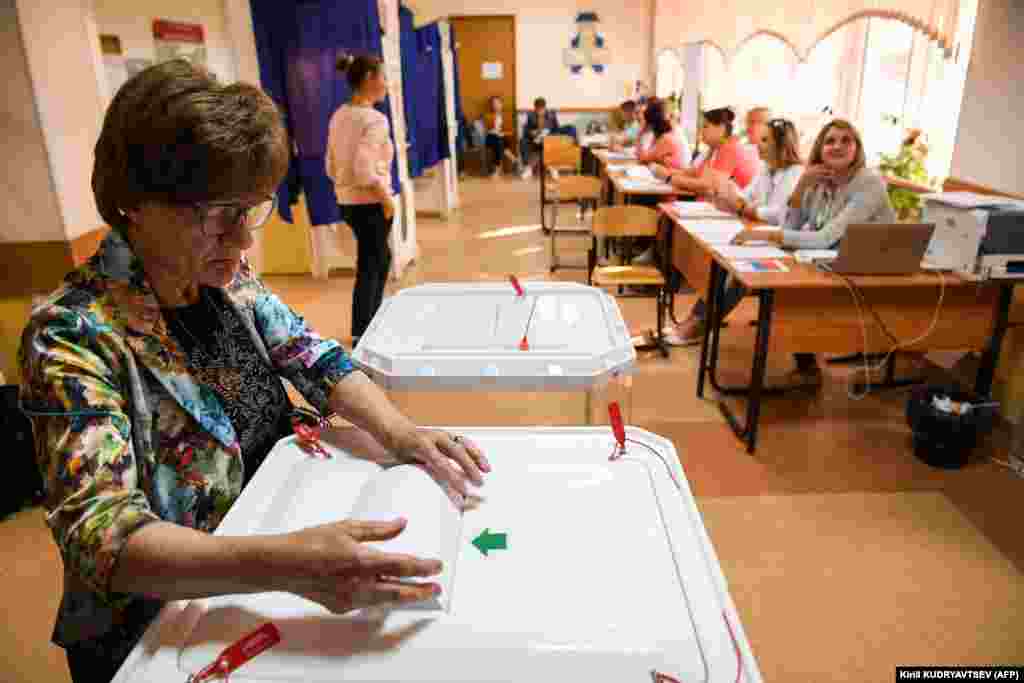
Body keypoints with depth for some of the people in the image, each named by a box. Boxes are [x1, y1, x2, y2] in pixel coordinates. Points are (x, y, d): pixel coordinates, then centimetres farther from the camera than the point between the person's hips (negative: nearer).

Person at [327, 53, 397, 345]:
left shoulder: (339, 116, 8)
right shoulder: (374, 119, -17)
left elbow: (331, 165, 11)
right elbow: (364, 169, -27)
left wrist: (346, 186, 18)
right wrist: (386, 198, -16)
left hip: (346, 201, 9)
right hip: (369, 204, -9)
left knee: (381, 257, 25)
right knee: (369, 267, 3)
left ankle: (372, 320, 36)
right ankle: (361, 335, 13)